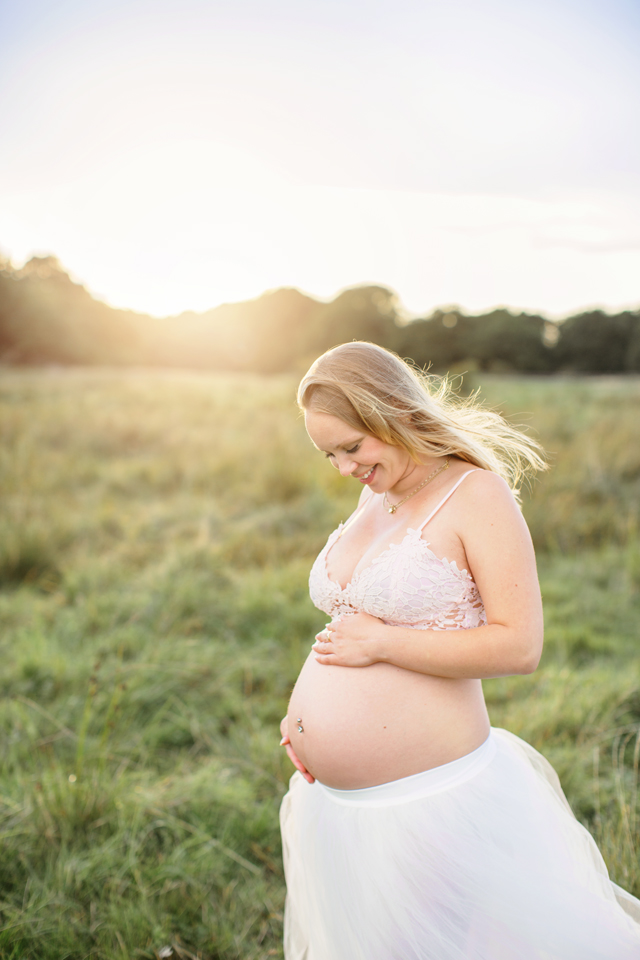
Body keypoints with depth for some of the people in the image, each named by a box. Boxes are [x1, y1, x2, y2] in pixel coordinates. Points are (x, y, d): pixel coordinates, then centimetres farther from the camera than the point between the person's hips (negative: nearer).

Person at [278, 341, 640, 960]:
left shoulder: (477, 493, -13)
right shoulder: (375, 495, 9)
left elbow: (519, 647, -20)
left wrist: (380, 644, -17)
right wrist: (306, 702, 5)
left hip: (430, 801, -7)